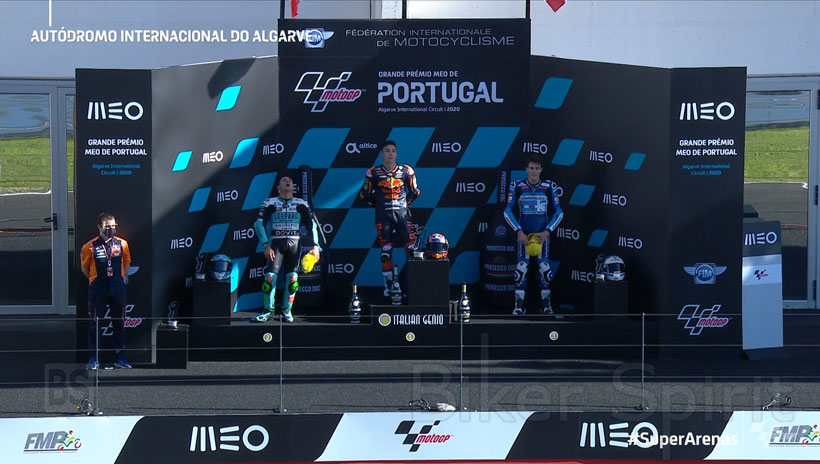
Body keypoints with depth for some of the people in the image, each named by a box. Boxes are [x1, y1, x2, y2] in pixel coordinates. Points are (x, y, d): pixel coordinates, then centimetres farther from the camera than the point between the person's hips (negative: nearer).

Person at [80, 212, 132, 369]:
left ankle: (120, 358, 11)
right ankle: (94, 358, 8)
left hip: (118, 289, 2)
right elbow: (84, 267, 6)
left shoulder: (122, 244, 2)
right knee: (95, 323, 1)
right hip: (98, 290, -2)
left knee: (119, 323, 6)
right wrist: (95, 280, 9)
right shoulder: (90, 246, -6)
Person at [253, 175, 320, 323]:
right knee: (270, 276, -10)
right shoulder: (270, 203, 3)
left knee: (292, 278, -3)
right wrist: (266, 245, -10)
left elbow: (311, 225, 8)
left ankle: (287, 310, 11)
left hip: (294, 244, 2)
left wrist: (314, 246, -3)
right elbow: (259, 224, -2)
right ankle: (267, 309, 2)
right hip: (276, 243, -2)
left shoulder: (301, 204, 9)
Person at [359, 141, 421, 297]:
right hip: (383, 215, 0)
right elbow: (365, 194, 9)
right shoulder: (374, 173, -1)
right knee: (386, 251, 1)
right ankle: (388, 284, 9)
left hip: (402, 213, 1)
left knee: (411, 248, -7)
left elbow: (414, 192, 15)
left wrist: (405, 202, 9)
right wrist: (377, 204, 9)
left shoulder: (406, 171, 2)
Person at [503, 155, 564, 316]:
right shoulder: (517, 187, -4)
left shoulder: (550, 187, -2)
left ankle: (546, 302, 10)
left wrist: (547, 232, -8)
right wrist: (519, 232, -10)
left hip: (542, 234, 1)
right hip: (523, 234, -1)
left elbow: (558, 212, 3)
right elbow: (508, 212, -1)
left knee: (544, 267, -2)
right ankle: (520, 303, -1)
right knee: (521, 267, -8)